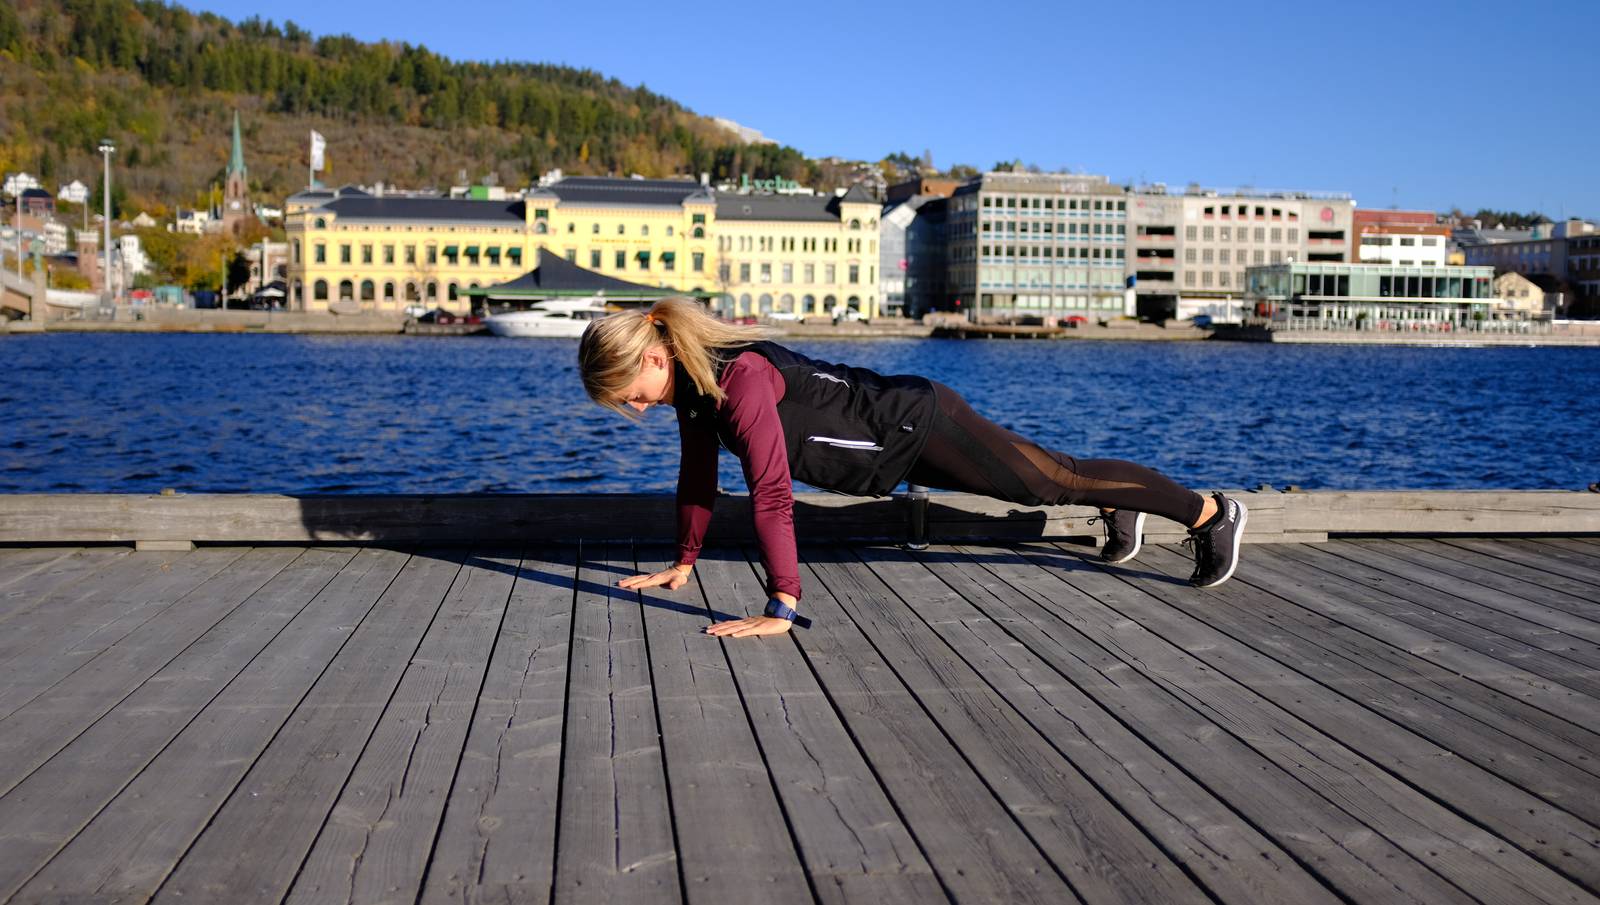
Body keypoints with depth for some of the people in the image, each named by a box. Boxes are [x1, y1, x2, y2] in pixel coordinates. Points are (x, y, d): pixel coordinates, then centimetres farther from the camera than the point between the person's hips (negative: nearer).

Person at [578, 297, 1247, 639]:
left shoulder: (740, 378, -34)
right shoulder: (692, 380, -6)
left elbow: (771, 493, -39)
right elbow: (698, 472, 5)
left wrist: (782, 609, -40)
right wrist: (684, 562, 8)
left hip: (917, 426, -8)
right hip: (895, 442, 8)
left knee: (1058, 479, 7)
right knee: (1043, 480, 29)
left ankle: (1210, 513, 26)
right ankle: (1118, 513, 55)